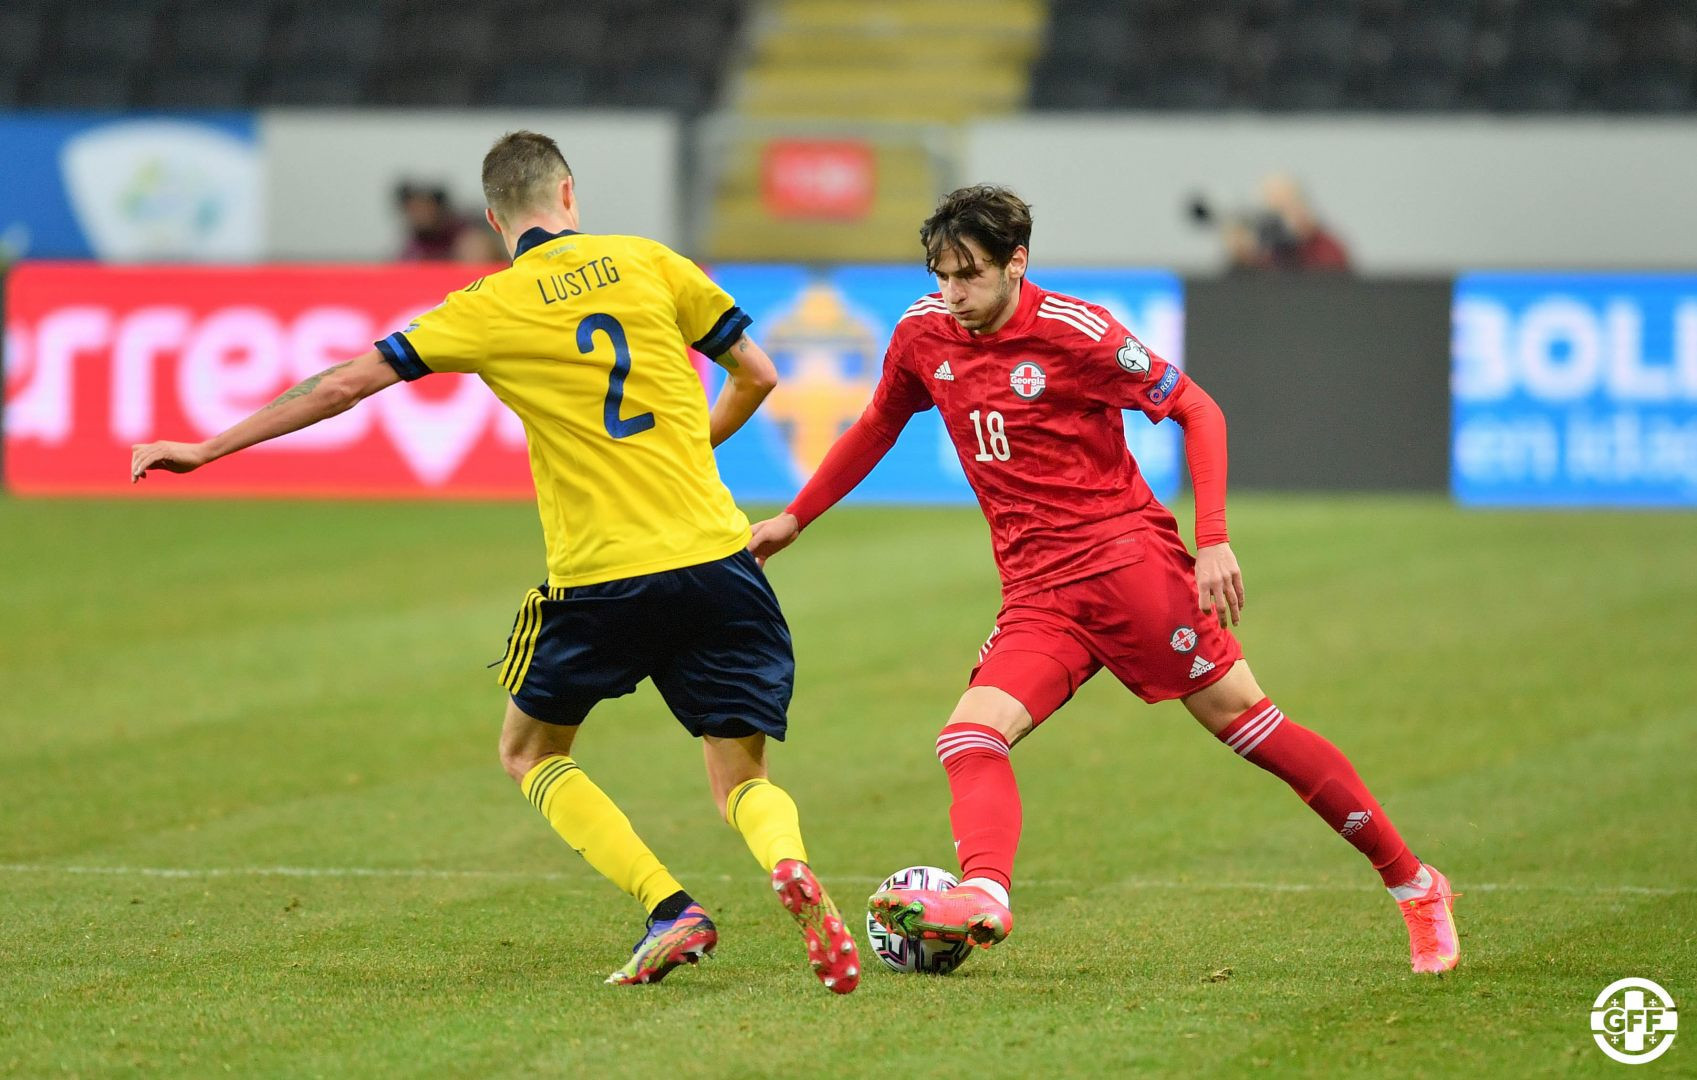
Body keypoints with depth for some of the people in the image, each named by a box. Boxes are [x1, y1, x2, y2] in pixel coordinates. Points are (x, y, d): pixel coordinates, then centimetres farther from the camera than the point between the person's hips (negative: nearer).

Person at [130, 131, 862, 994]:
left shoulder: (488, 310, 1)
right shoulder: (647, 262, 7)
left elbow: (347, 383, 2)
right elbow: (755, 376, 11)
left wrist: (208, 448, 10)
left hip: (599, 577, -2)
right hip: (715, 560, 2)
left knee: (530, 753, 20)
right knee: (743, 783, 12)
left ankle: (670, 911, 2)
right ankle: (790, 869, -24)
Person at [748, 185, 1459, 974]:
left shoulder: (1076, 333, -10)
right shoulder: (924, 334, 6)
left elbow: (1196, 410, -5)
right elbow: (879, 425, 25)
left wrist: (1213, 541, -14)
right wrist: (795, 518, 27)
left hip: (1128, 557, -5)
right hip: (1036, 596, 5)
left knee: (1243, 719, -5)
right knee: (969, 739, -19)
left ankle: (1413, 887, 5)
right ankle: (983, 895, -44)